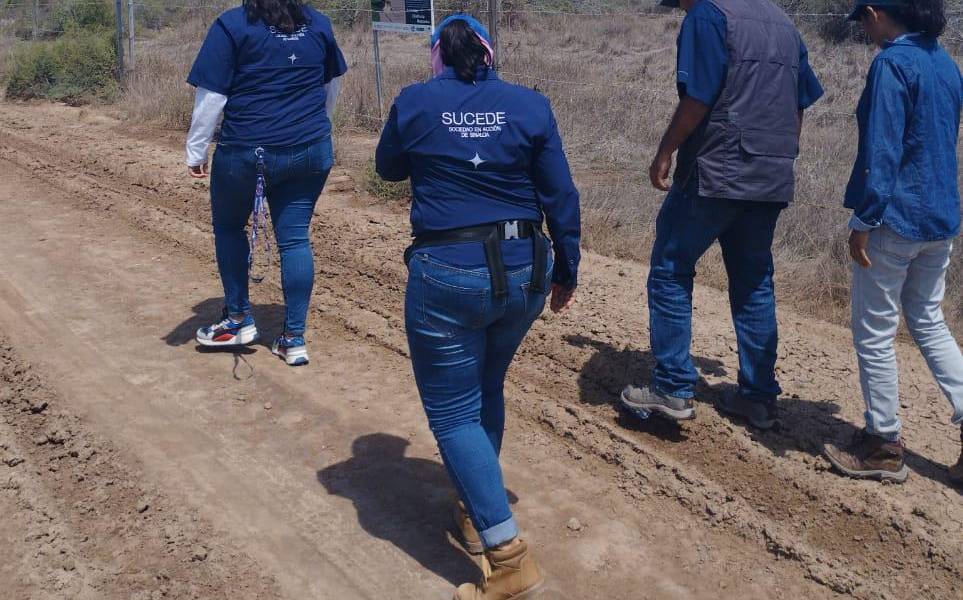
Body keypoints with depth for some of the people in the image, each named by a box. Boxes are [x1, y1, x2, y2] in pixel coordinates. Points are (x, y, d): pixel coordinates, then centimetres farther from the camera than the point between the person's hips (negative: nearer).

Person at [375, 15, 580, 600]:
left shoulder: (414, 103, -3)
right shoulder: (530, 105, 0)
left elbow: (389, 168, 15)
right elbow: (562, 197, 1)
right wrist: (567, 272, 11)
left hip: (447, 275, -4)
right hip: (523, 271, 4)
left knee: (454, 412, 4)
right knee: (487, 389, 25)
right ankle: (477, 510, 36)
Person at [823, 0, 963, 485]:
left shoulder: (892, 63, -14)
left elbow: (881, 151, -19)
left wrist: (863, 221, -16)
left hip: (896, 220, -8)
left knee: (874, 333, 4)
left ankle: (884, 448, 12)